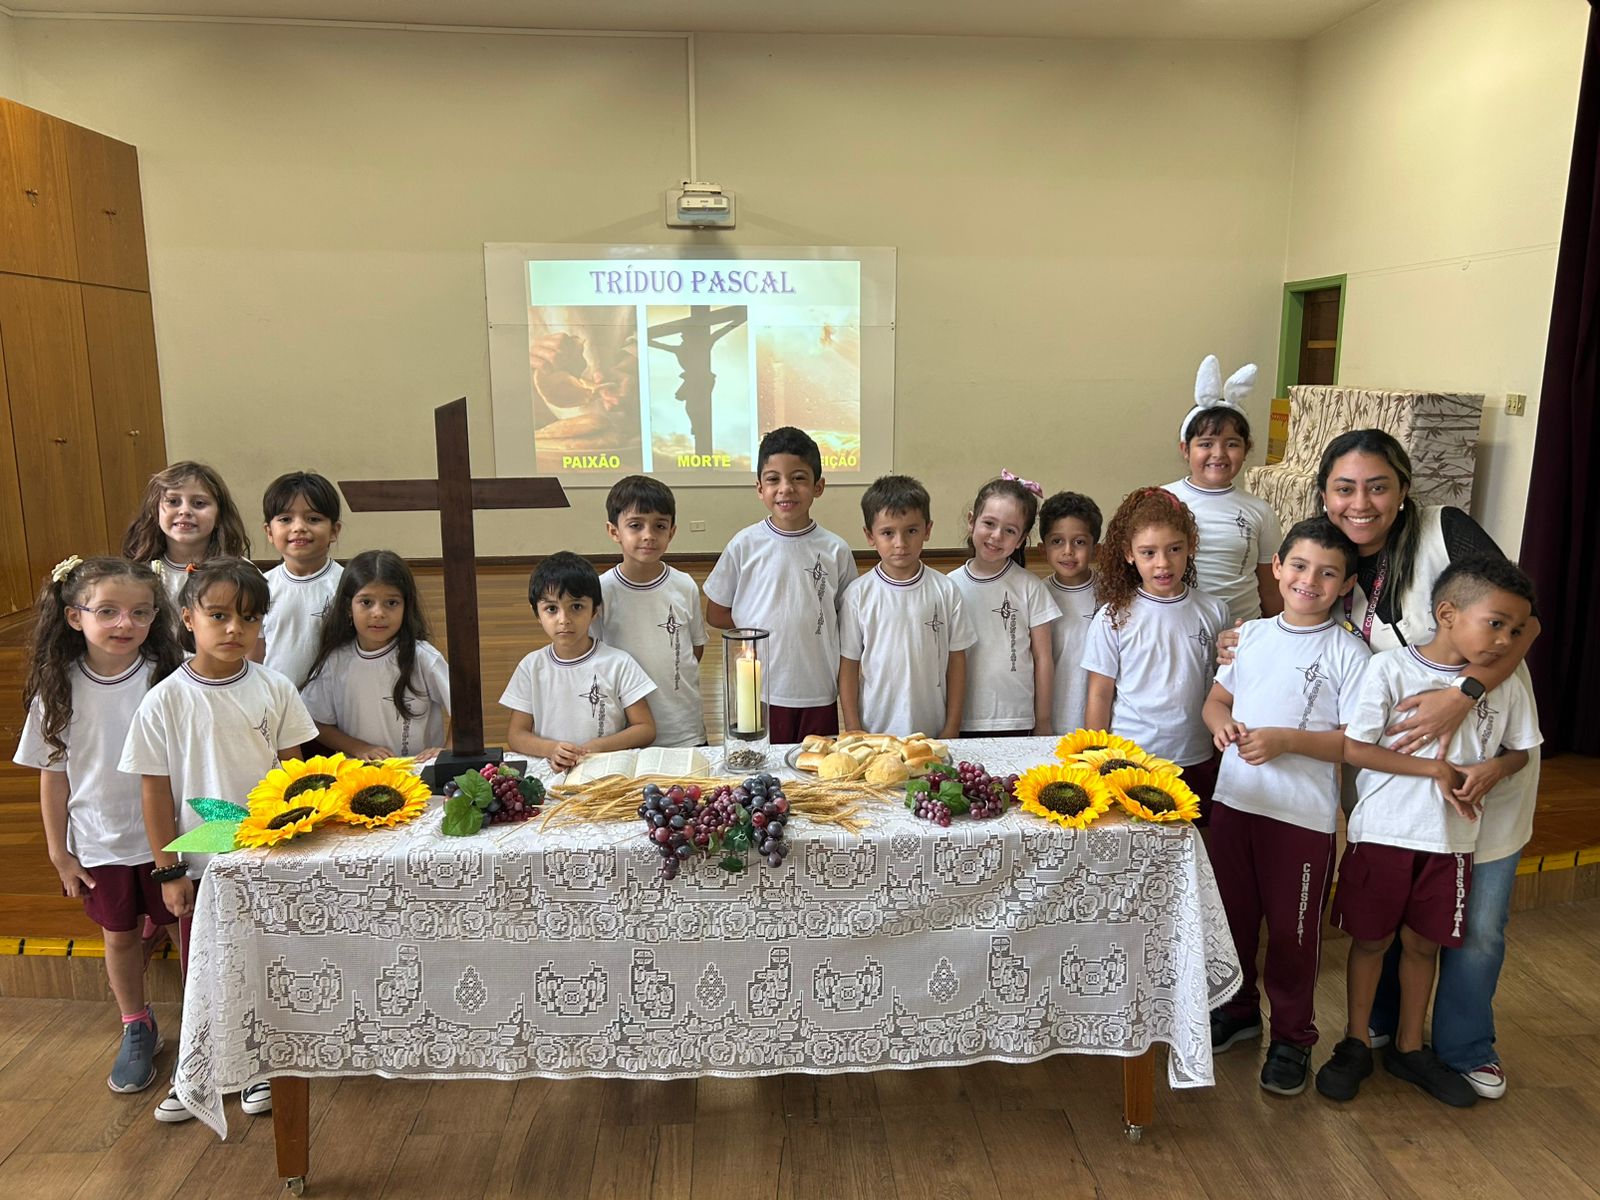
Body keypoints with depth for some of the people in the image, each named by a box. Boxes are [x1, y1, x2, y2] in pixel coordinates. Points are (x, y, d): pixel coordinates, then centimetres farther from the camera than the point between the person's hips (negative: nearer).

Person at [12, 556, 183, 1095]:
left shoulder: (167, 679, -15)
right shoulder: (58, 688, -9)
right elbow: (53, 774, -1)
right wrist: (59, 851, 2)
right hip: (100, 842, 2)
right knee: (120, 934, 18)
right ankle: (137, 1028, 39)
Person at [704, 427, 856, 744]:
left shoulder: (835, 550, -2)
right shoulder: (745, 545, -3)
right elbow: (716, 615, 3)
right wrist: (764, 624, -6)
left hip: (819, 694, 1)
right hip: (760, 692, -1)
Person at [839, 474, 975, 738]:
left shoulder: (946, 590, -2)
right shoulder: (858, 594, -5)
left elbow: (956, 660, 3)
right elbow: (848, 665, -1)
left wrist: (952, 729, 1)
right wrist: (854, 733, -3)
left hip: (932, 732, 1)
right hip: (874, 731, -1)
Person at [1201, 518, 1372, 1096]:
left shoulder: (1349, 653, -9)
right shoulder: (1250, 634, 6)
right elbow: (1217, 698, 13)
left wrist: (1287, 740, -22)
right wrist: (1221, 722, -9)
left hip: (1304, 814, -5)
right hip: (1234, 798, 5)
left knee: (1293, 930, 7)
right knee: (1231, 914, 18)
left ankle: (1293, 1036, 27)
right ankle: (1238, 1010, 39)